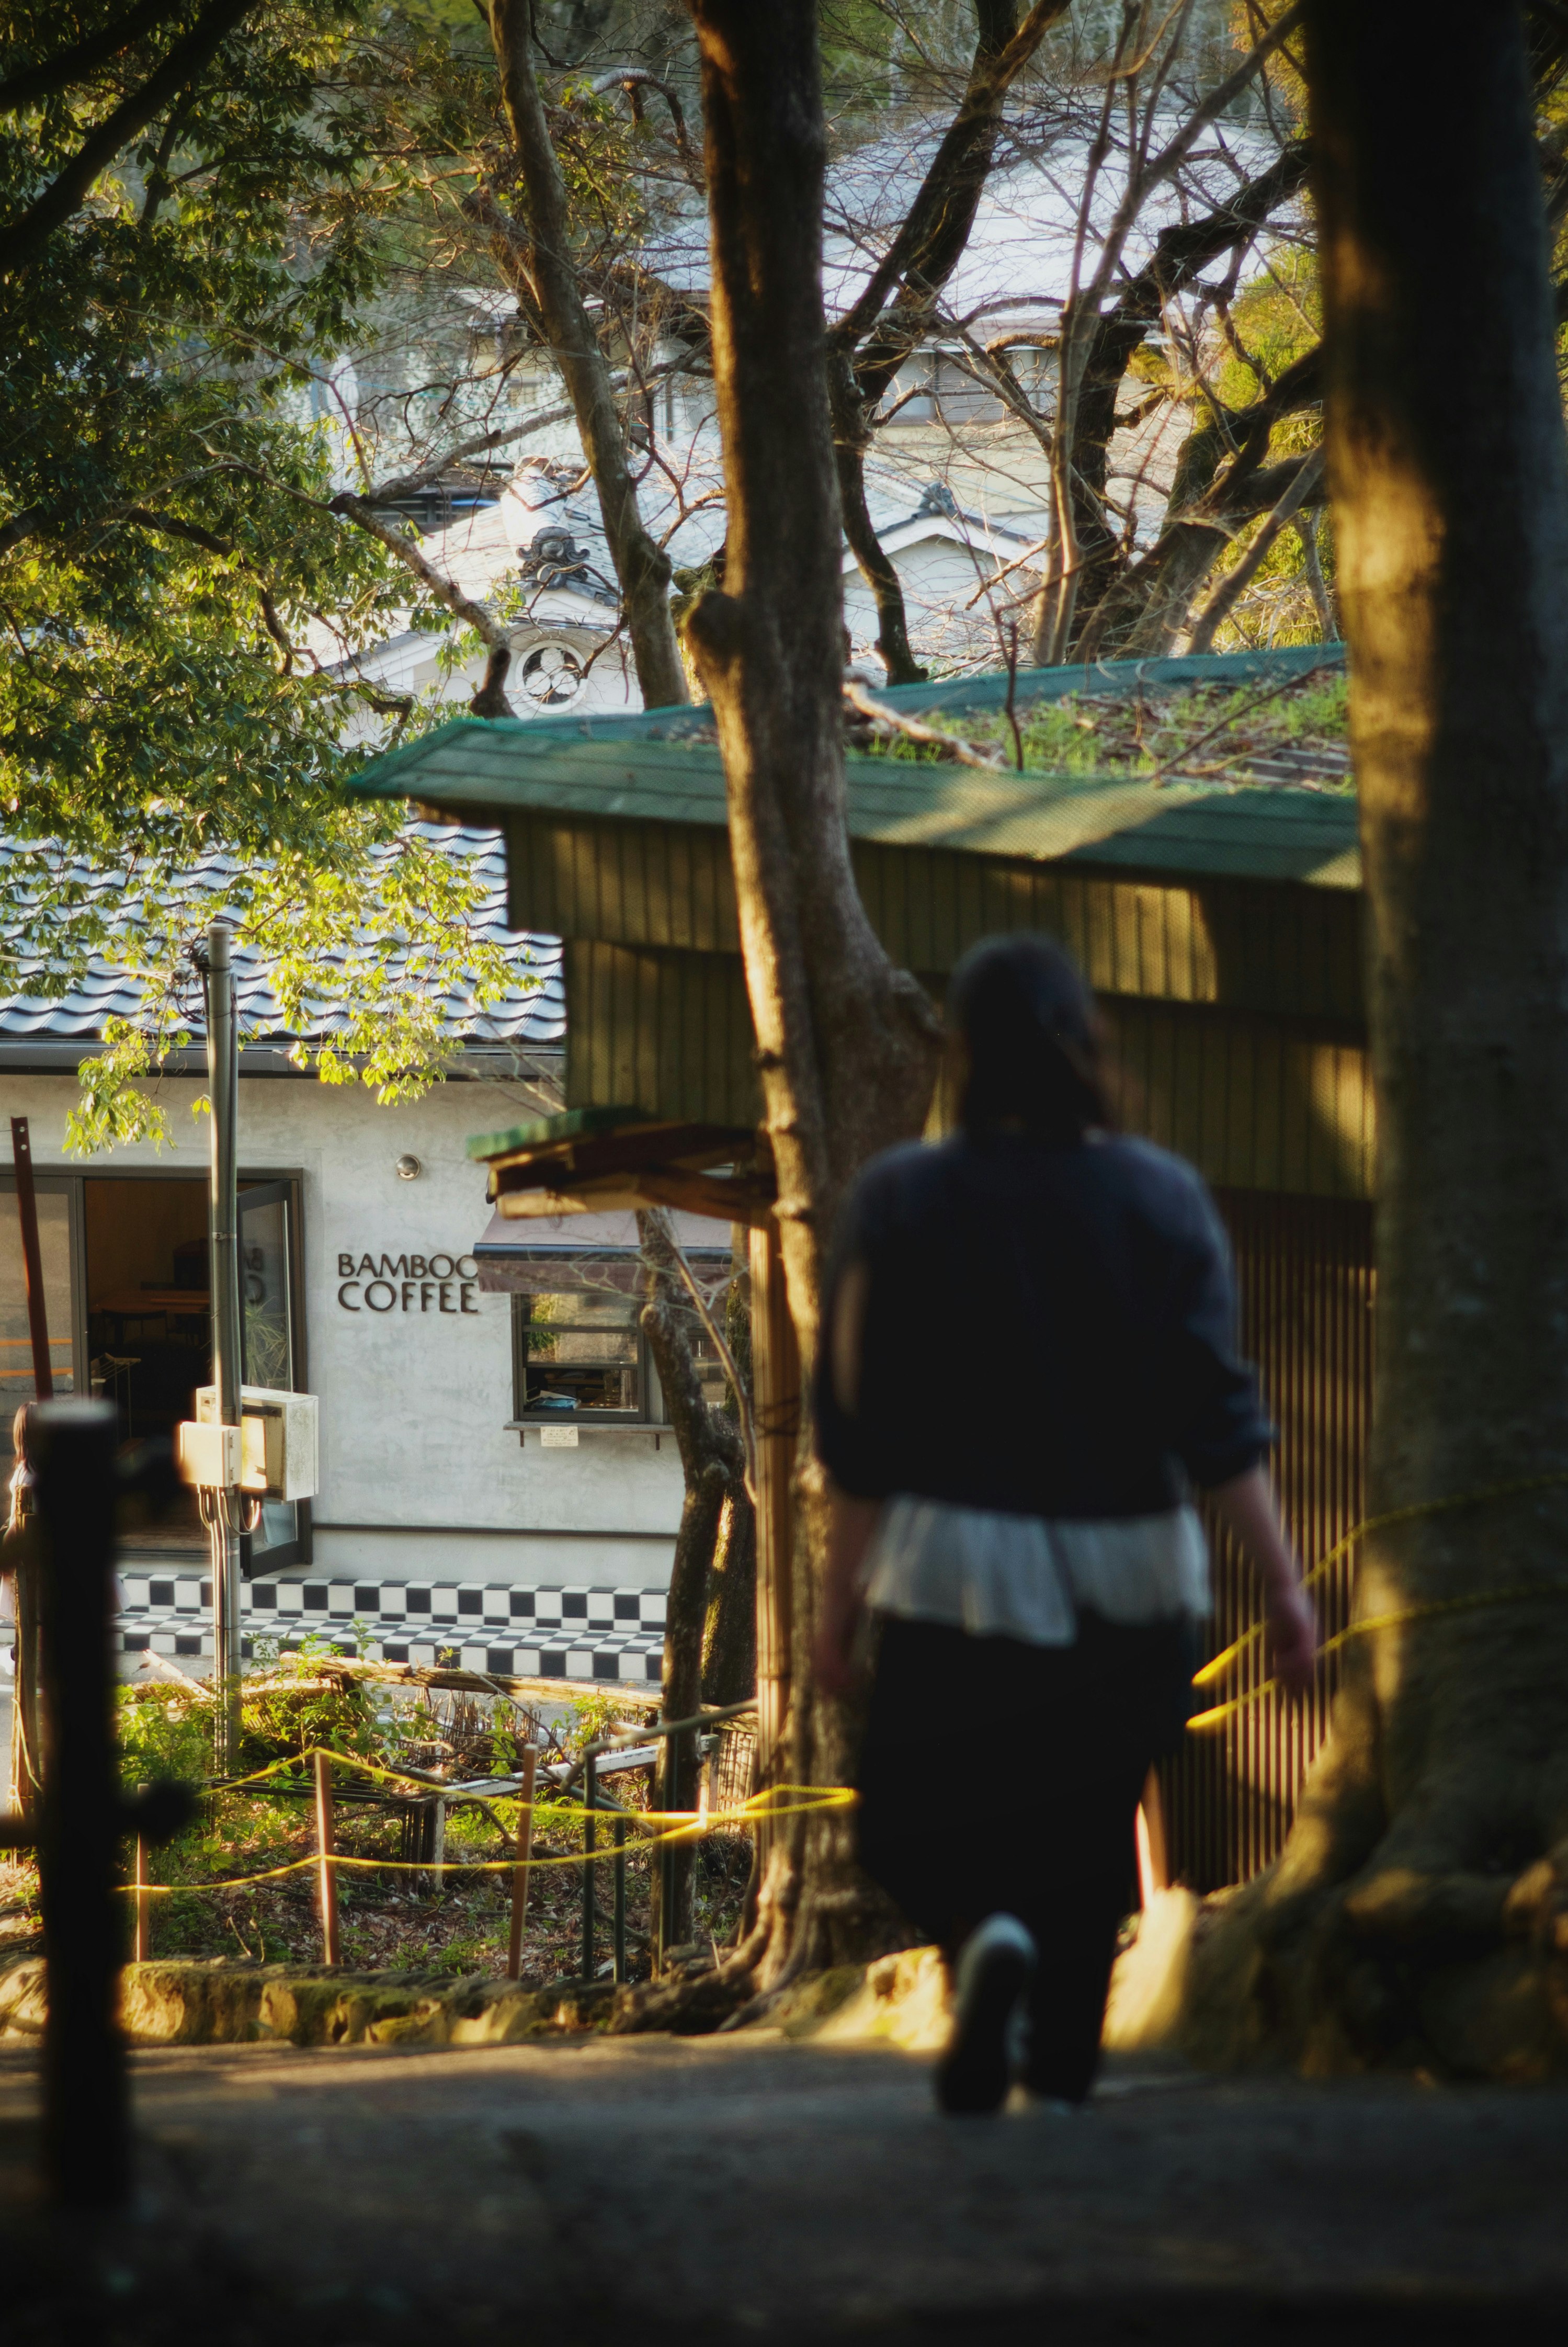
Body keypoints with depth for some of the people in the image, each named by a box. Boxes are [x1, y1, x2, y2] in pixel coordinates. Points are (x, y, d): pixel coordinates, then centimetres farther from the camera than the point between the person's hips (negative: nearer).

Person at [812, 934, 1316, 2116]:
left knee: (912, 1822, 10)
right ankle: (1062, 2058, 16)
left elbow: (862, 1429, -5)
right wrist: (1283, 1579, -5)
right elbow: (1219, 1415, -8)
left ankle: (983, 1932, -20)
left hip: (959, 1569, -2)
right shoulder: (1162, 1196, -3)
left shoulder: (903, 1200, -6)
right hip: (1133, 1571, 2)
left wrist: (841, 1596, 2)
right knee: (1086, 1823, 17)